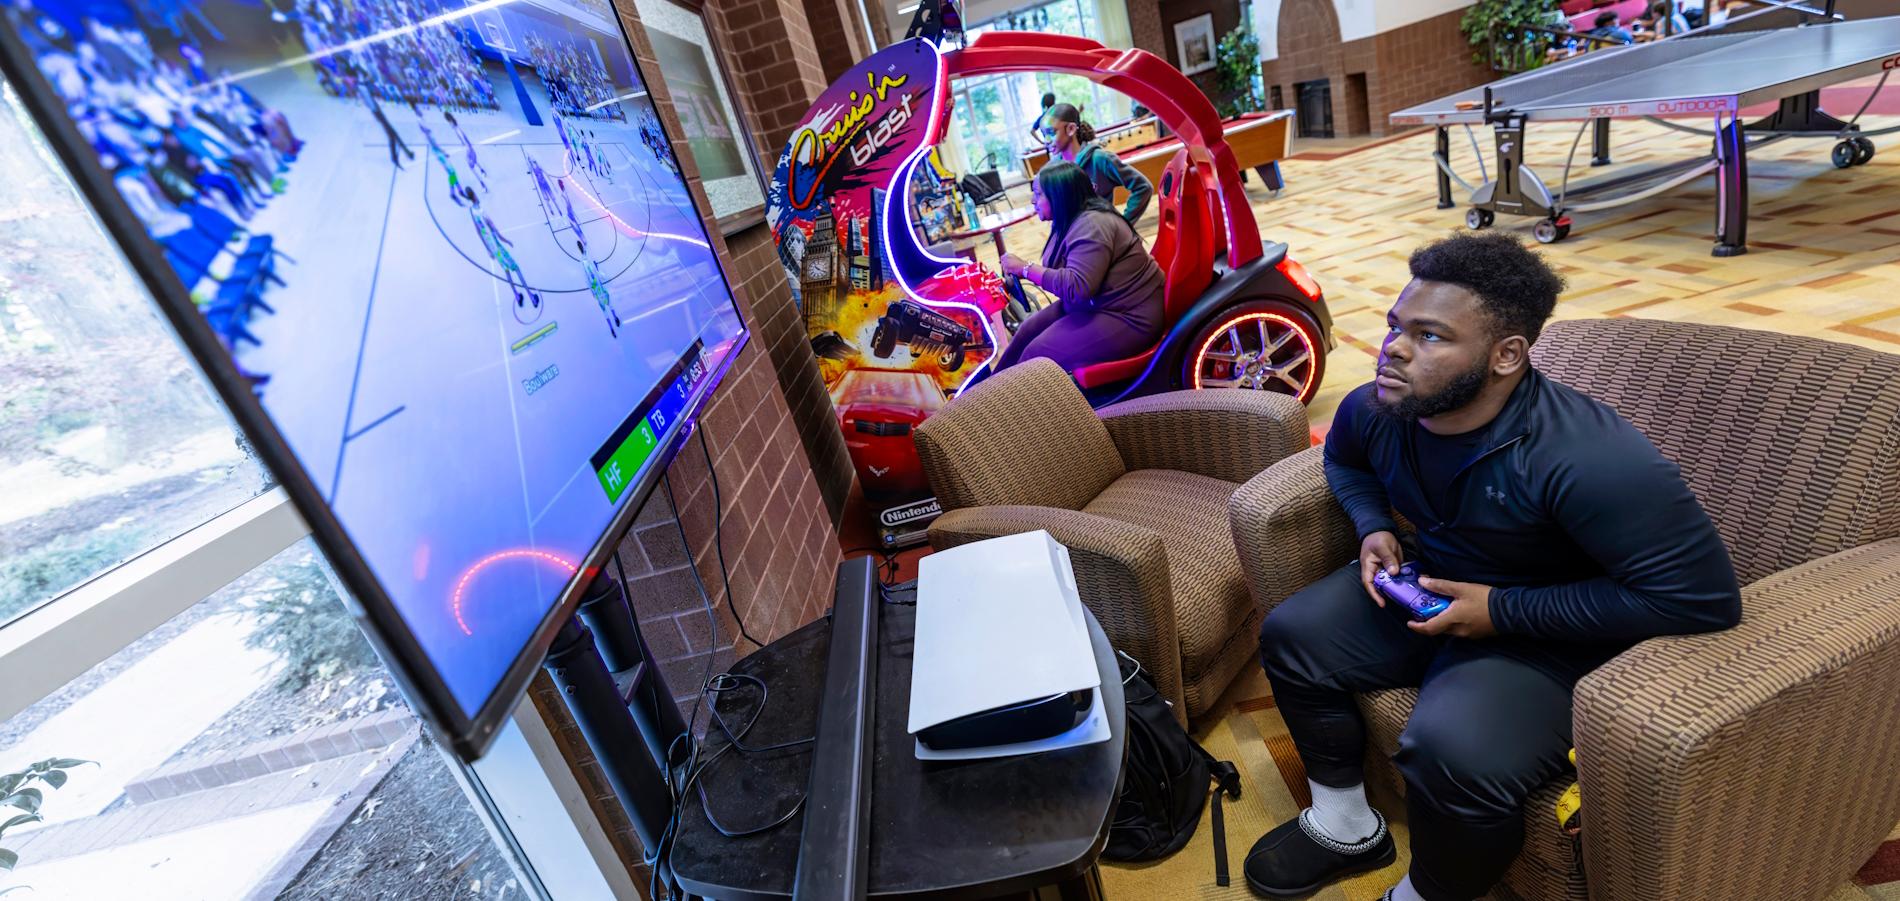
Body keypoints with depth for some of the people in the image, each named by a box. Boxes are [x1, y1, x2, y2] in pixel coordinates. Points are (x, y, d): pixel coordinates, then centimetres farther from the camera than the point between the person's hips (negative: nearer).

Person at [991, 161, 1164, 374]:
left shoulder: (1092, 226, -23)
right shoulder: (1072, 220, 8)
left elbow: (1077, 287, -31)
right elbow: (1063, 274, 10)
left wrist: (1025, 268, -24)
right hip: (1093, 303, 10)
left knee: (1037, 353, -17)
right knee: (1028, 330, 5)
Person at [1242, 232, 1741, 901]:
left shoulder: (1586, 458, -31)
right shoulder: (1375, 409, -11)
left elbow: (1705, 596, -27)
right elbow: (1345, 461, 14)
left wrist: (1502, 610, -25)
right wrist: (1374, 527, -6)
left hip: (1548, 636, -7)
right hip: (1427, 592, 7)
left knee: (1450, 751, -32)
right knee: (1290, 633, -2)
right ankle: (1345, 825, 18)